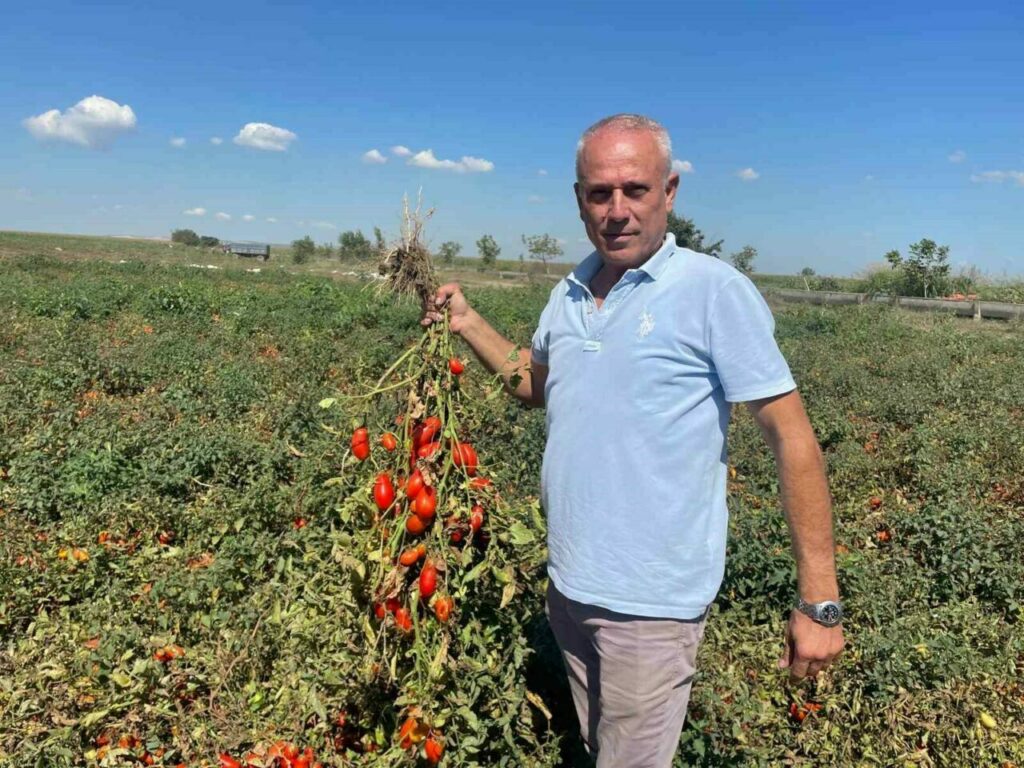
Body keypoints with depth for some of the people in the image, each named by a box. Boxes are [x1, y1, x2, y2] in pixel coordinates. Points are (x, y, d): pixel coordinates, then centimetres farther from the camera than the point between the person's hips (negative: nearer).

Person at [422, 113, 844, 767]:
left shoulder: (717, 291, -15)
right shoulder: (569, 294, 5)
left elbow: (793, 438, -15)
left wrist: (820, 602, -17)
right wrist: (465, 320, 11)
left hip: (651, 602, -6)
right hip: (568, 585, 7)